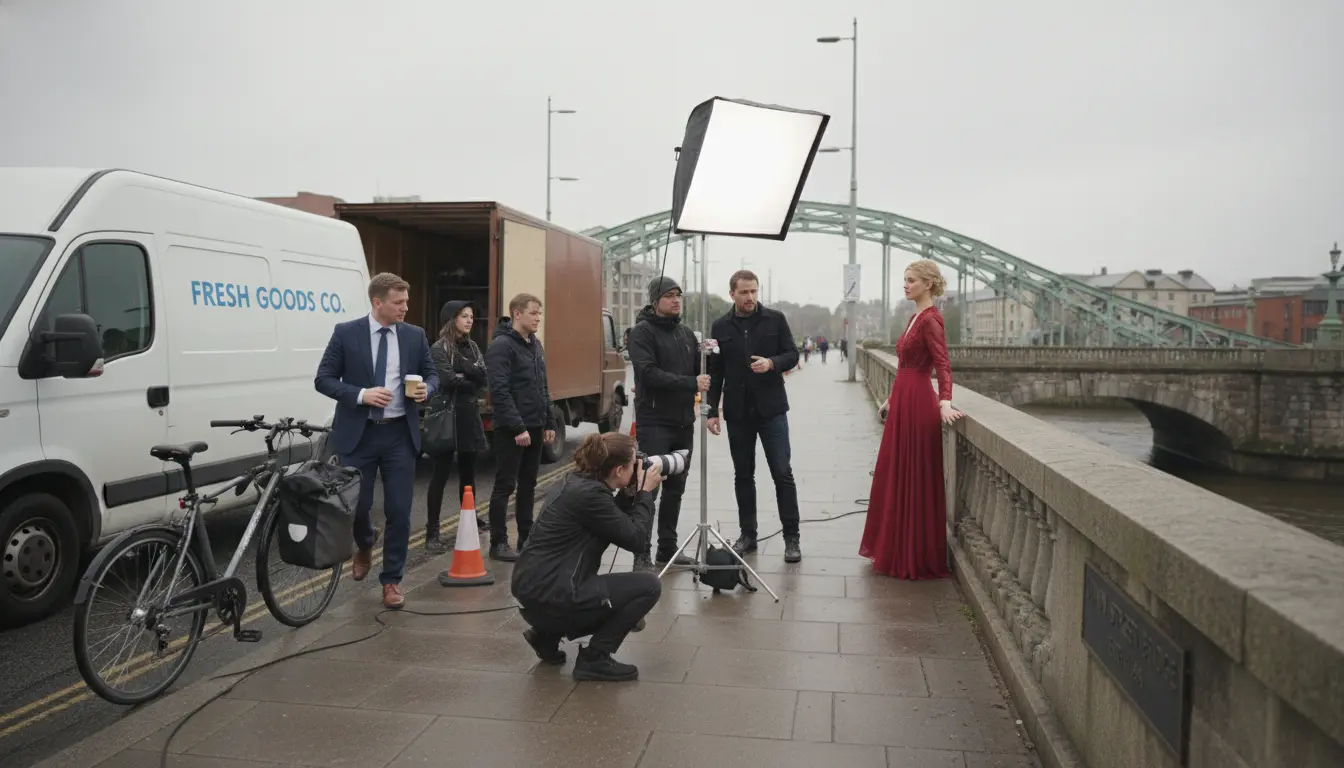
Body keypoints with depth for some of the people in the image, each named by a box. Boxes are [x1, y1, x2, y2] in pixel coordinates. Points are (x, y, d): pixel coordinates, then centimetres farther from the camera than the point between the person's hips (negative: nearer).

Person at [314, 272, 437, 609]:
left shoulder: (415, 336, 4)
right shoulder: (346, 333, -4)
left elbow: (432, 374, 12)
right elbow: (323, 379, -4)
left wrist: (427, 389, -12)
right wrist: (360, 395, -19)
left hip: (400, 434, 2)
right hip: (358, 433, -2)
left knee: (399, 511, 1)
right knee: (356, 506, 4)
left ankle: (391, 580, 16)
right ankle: (365, 547, 40)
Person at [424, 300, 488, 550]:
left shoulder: (472, 347, 14)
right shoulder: (438, 349, -7)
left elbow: (483, 377, 1)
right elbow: (448, 380, -18)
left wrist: (464, 372, -14)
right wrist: (471, 382, -2)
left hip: (469, 415, 7)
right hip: (446, 415, -7)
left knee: (468, 471, 14)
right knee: (441, 473, -5)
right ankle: (432, 531, -1)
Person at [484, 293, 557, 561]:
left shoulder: (536, 345, 13)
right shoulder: (501, 346, -13)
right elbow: (499, 391, -19)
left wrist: (549, 422, 13)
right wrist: (517, 427, -22)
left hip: (534, 427, 8)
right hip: (512, 430, -8)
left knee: (528, 485, 14)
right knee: (505, 486, -1)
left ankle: (527, 538, 22)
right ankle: (498, 543, 6)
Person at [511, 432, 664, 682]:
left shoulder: (577, 481, 9)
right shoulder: (590, 493, -19)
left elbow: (615, 525, 21)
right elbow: (637, 540, -13)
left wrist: (630, 494, 9)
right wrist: (645, 492, -3)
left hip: (536, 589, 10)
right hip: (549, 595, -10)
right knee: (648, 586, -6)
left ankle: (547, 634, 19)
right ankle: (593, 659, 0)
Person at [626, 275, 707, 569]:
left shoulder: (686, 334, 15)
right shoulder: (642, 332, -7)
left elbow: (700, 372, 17)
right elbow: (649, 374, -20)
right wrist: (691, 383, -24)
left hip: (683, 423, 7)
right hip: (654, 423, -7)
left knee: (675, 488, 12)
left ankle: (668, 547, 22)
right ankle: (641, 553, 2)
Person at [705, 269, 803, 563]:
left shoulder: (775, 319, 1)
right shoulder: (721, 327, 5)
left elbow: (792, 355, 2)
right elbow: (715, 371, 7)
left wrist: (772, 363, -19)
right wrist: (711, 410, 1)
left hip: (771, 408, -2)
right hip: (737, 412, 2)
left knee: (782, 473, -2)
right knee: (743, 475, 9)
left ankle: (791, 538, 5)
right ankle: (747, 534, 20)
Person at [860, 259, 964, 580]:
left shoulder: (930, 319, -14)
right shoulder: (916, 317, 14)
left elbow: (943, 364, -25)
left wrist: (944, 402, -39)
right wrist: (890, 400, 25)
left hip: (917, 405, -10)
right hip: (903, 402, 10)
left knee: (916, 480, -1)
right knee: (895, 477, 15)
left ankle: (918, 558, 9)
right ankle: (899, 551, 26)